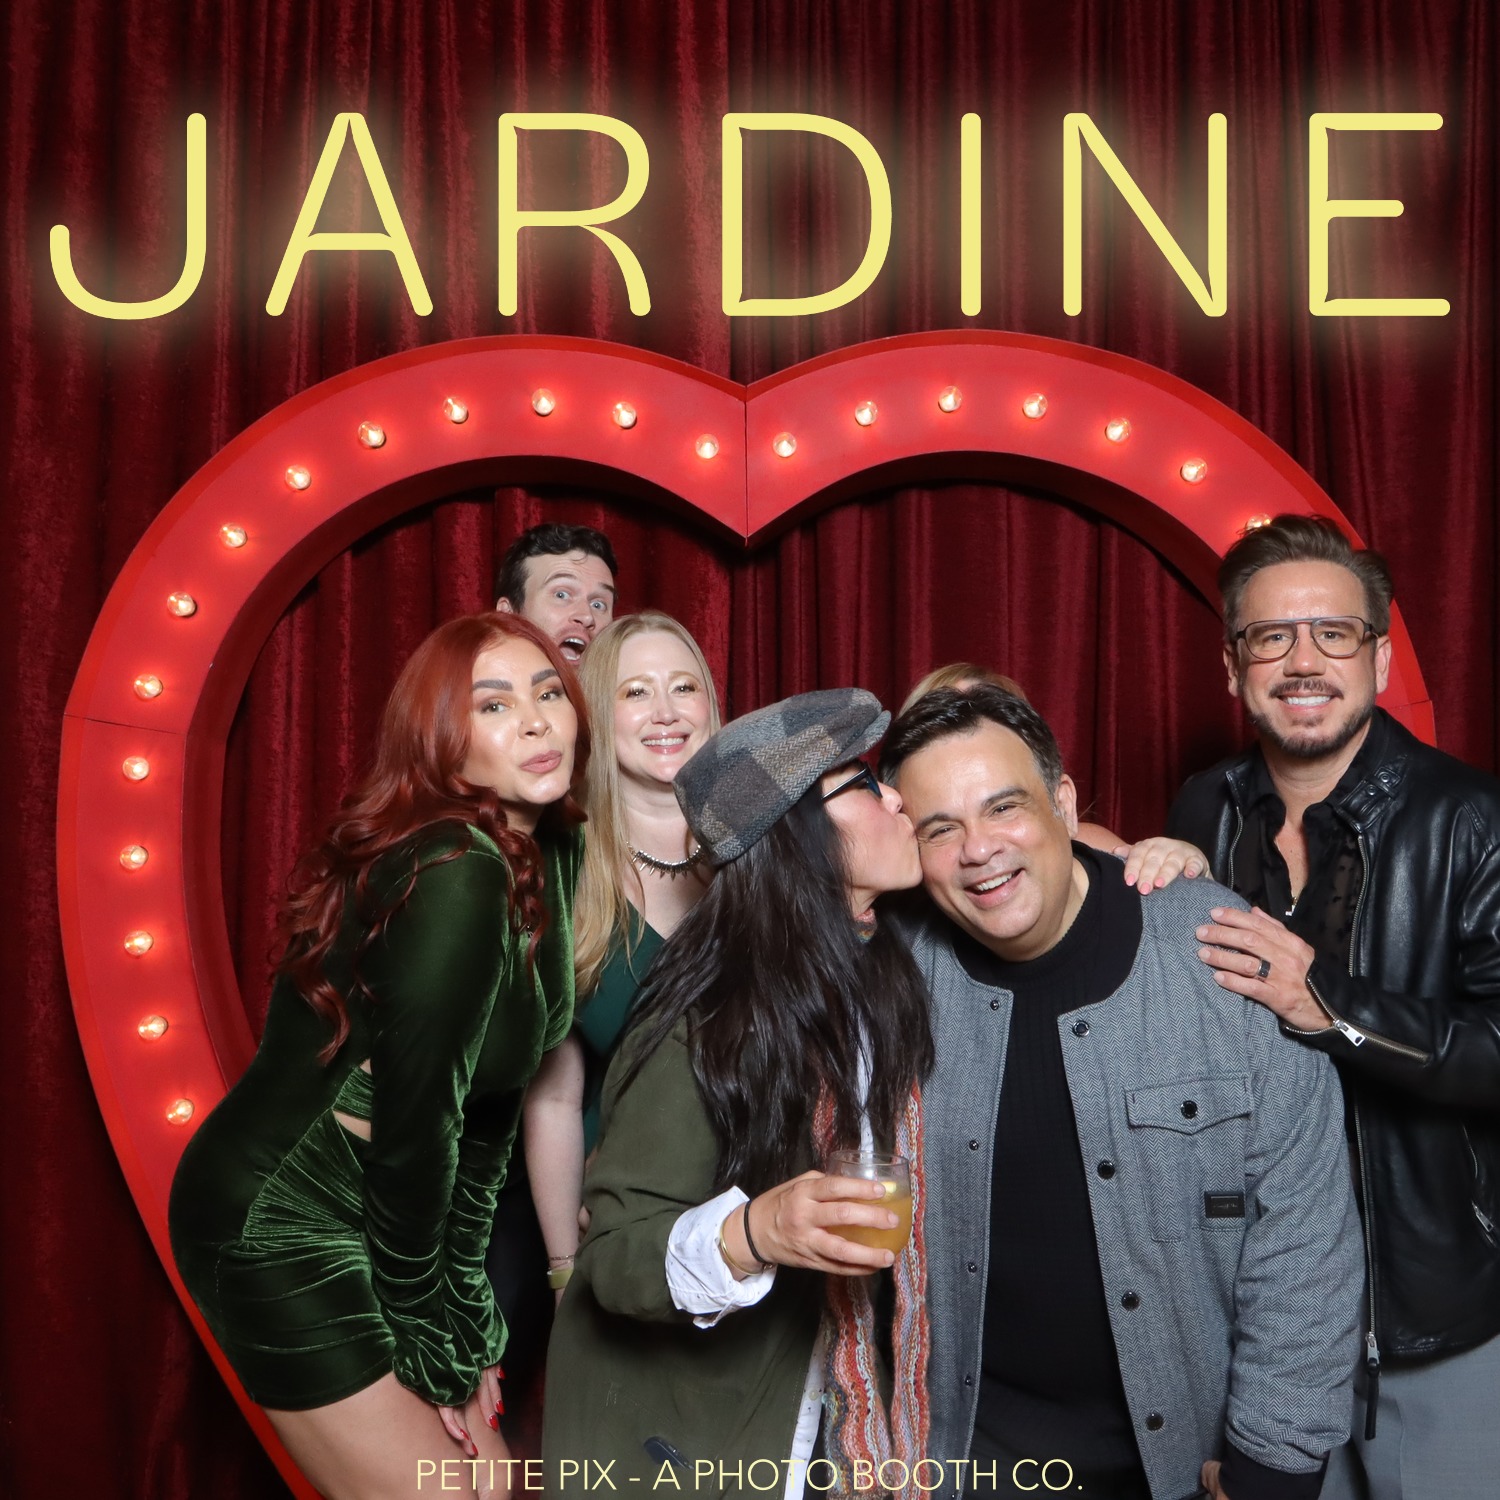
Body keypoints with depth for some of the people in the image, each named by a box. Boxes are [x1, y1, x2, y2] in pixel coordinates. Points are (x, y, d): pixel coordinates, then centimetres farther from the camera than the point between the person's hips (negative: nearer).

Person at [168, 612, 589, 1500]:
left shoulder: (549, 852, 1)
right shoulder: (457, 873, -26)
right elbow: (415, 1118, -23)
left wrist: (464, 1304, 8)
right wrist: (428, 1338, -9)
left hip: (373, 1216, 9)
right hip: (277, 1228, -8)